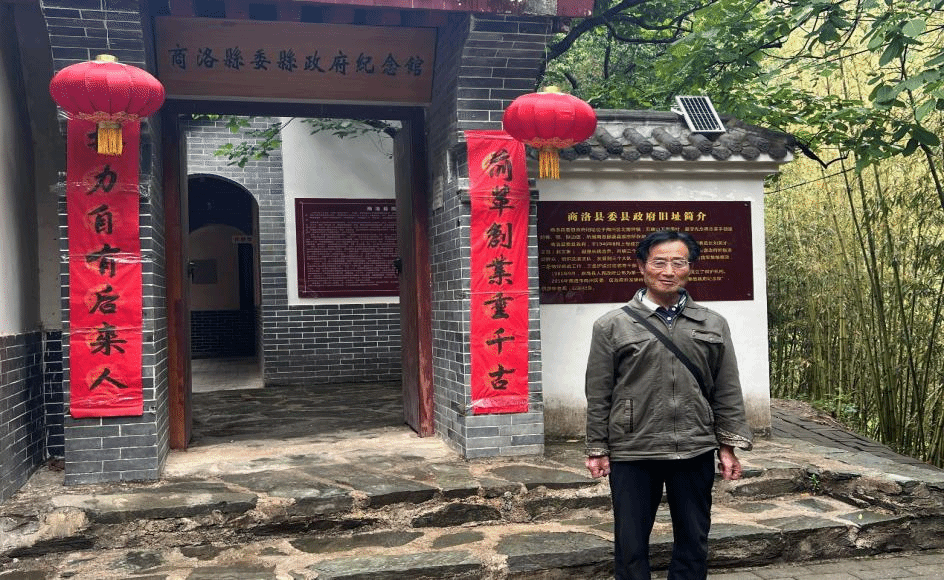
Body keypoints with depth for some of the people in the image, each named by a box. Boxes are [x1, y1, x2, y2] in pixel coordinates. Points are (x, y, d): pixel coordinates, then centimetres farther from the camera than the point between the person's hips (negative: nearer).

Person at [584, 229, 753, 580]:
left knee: (694, 544, 13)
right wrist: (597, 450, -1)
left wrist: (728, 445, 4)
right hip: (631, 454, -2)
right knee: (630, 546, 7)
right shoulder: (612, 326, 0)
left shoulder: (714, 325, 7)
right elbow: (598, 395, 0)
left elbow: (727, 392, 9)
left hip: (696, 453, 2)